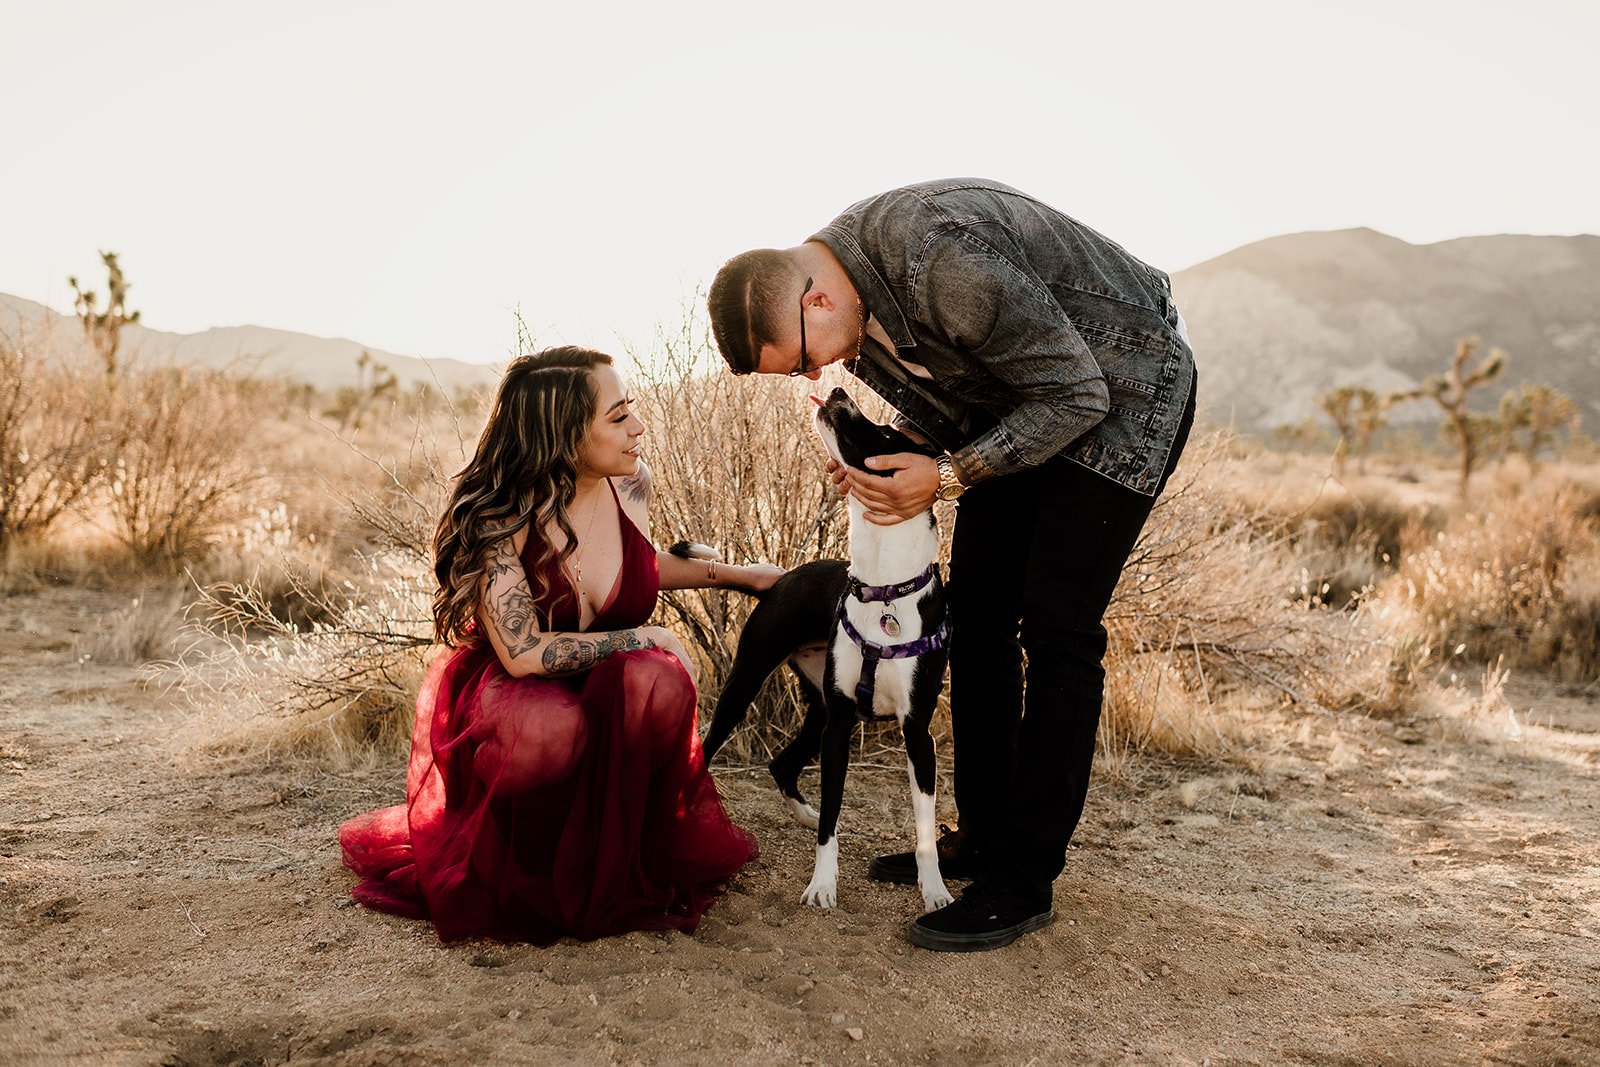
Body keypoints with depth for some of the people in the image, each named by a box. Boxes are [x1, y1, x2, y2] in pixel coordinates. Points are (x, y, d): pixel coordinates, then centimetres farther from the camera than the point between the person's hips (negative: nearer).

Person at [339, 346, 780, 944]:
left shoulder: (630, 484, -5)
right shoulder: (496, 520, -21)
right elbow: (522, 653, -28)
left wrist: (735, 575, 21)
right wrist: (641, 637, -22)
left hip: (607, 704, 4)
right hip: (500, 699, -4)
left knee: (657, 679, -31)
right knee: (548, 730, -40)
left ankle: (616, 867, -9)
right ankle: (510, 880, -6)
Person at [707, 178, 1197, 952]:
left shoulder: (943, 259, -35)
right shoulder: (848, 302, -7)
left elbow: (1077, 394, -27)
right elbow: (939, 408, 6)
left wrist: (948, 476, -27)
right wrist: (883, 459, -14)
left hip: (1120, 393, -8)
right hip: (1016, 400, 8)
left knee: (1056, 628, -11)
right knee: (976, 615, 6)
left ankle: (1024, 885, -3)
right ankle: (984, 837, 19)